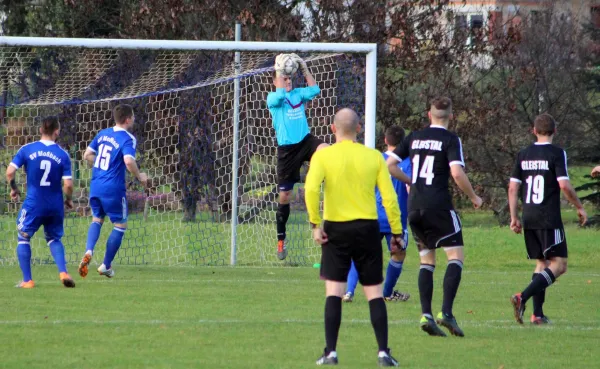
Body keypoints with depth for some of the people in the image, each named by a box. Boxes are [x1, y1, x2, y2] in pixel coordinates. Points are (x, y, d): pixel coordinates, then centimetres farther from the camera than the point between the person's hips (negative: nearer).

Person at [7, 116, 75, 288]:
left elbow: (10, 172, -9)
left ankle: (27, 280, 6)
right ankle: (63, 272, 1)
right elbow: (68, 184, -8)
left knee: (23, 238, 13)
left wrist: (14, 188, 10)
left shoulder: (27, 149, -5)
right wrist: (68, 200, 11)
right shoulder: (62, 155, -4)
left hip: (33, 204, -2)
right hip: (55, 206, 2)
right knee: (54, 239, 20)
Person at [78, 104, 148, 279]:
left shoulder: (103, 134, 9)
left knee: (97, 219, 24)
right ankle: (106, 266, 12)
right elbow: (129, 161, -27)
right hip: (113, 189, -6)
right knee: (120, 225, 9)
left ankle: (88, 251, -2)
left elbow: (87, 155, 13)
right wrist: (139, 176, -11)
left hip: (96, 186, 6)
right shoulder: (127, 139, -12)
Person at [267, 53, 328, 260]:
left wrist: (304, 69, -5)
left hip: (305, 141, 2)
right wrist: (279, 70, -19)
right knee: (284, 195, 3)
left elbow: (314, 89, 0)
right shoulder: (272, 98, 0)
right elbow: (279, 95, -21)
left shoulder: (298, 94, 12)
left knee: (326, 150, -35)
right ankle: (281, 239, 14)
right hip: (286, 148, -2)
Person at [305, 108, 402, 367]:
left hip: (335, 229, -1)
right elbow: (389, 197, -1)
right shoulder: (374, 157, 1)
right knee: (374, 293, 6)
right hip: (367, 229, 1)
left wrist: (315, 224, -10)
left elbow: (311, 189, -18)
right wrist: (397, 232, 6)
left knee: (334, 292, 3)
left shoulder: (323, 156, -3)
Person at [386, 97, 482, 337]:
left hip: (414, 207, 5)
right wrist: (473, 197, -1)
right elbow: (457, 173, -16)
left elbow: (390, 164, 12)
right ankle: (446, 313, -15)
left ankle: (426, 315, 0)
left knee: (426, 261, 12)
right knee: (456, 256, 0)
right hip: (439, 206, -5)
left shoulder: (415, 137, 12)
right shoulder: (450, 140, -4)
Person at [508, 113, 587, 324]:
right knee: (559, 265, -3)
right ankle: (523, 297, -21)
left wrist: (514, 217, 14)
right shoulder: (556, 153, -8)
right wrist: (580, 208, -1)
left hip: (529, 219, 6)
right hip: (549, 219, -6)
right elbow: (564, 185, -14)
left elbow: (513, 187, 8)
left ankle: (537, 314, 7)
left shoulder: (523, 155, 9)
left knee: (541, 263, 16)